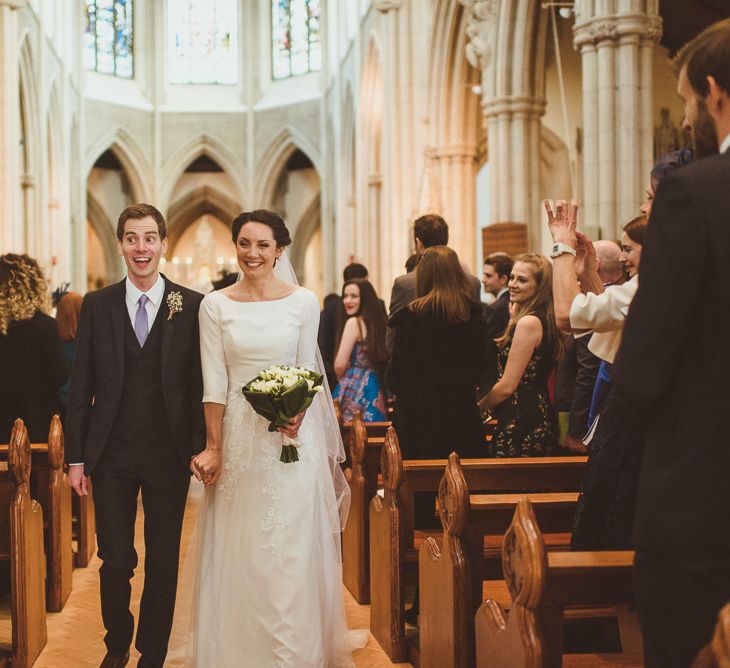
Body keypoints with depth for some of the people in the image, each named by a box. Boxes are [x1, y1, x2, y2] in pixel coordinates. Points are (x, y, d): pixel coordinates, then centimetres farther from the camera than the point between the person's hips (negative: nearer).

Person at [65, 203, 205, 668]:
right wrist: (76, 456, 1)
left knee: (163, 562, 9)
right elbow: (81, 386, 3)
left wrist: (200, 448, -8)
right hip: (111, 453, 1)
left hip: (168, 455, -1)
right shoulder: (97, 306, 3)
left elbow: (203, 385, 0)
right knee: (115, 560, 8)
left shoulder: (193, 307, -2)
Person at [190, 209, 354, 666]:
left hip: (293, 438, -1)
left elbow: (307, 371, 2)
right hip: (238, 437, 1)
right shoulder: (215, 306, 3)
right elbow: (214, 383, 1)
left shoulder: (304, 301, 1)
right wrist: (213, 447, -5)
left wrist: (297, 414, -18)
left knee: (292, 551, 1)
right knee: (239, 553, 6)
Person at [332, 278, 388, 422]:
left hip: (355, 390, -7)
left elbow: (340, 365, -11)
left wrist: (343, 378, 8)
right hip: (376, 389, 7)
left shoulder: (354, 322, -10)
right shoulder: (378, 321, 10)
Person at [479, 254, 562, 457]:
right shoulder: (544, 319, 12)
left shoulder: (528, 322, -16)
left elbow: (507, 386, -15)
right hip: (540, 420, 10)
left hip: (520, 425, -10)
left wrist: (477, 408, -1)